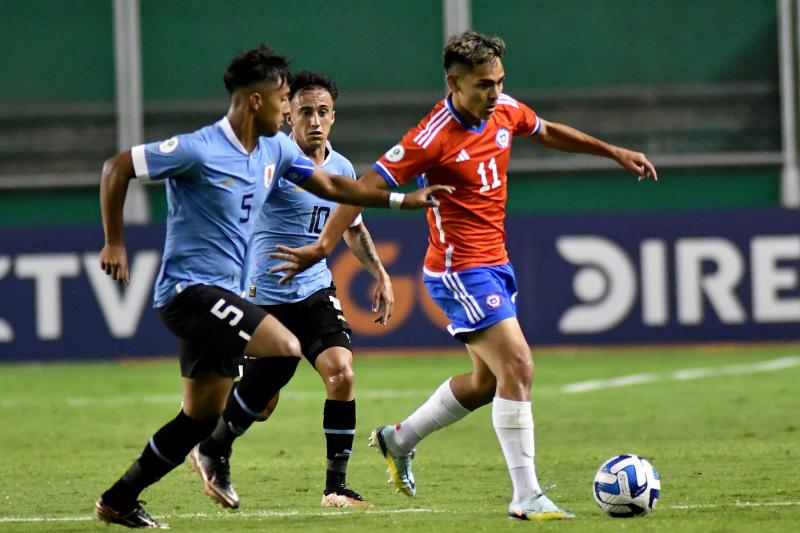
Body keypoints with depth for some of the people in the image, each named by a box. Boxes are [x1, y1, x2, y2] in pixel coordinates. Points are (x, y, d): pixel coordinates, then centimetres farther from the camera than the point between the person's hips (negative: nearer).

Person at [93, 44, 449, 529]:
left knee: (201, 417, 9)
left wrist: (404, 199, 12)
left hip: (221, 294, 9)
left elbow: (332, 186, 18)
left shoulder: (275, 149, 7)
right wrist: (115, 244, -12)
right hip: (189, 288, -9)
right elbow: (117, 168, -12)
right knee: (286, 349, -23)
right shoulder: (199, 151, -17)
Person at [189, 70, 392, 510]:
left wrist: (379, 273, 14)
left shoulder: (342, 169, 6)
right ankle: (211, 451, 32)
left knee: (342, 373, -16)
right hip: (264, 294, -5)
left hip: (315, 292, 5)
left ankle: (337, 485, -6)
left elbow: (353, 229, 24)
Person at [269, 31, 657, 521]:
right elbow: (368, 186, -19)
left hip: (496, 264, 9)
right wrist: (323, 245, -24)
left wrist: (613, 152, 26)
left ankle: (400, 439, 37)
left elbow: (548, 132, 23)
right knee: (518, 367, -17)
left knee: (488, 381, 17)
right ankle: (527, 497, -15)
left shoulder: (506, 111, 1)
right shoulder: (435, 136, -21)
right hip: (461, 271, -9)